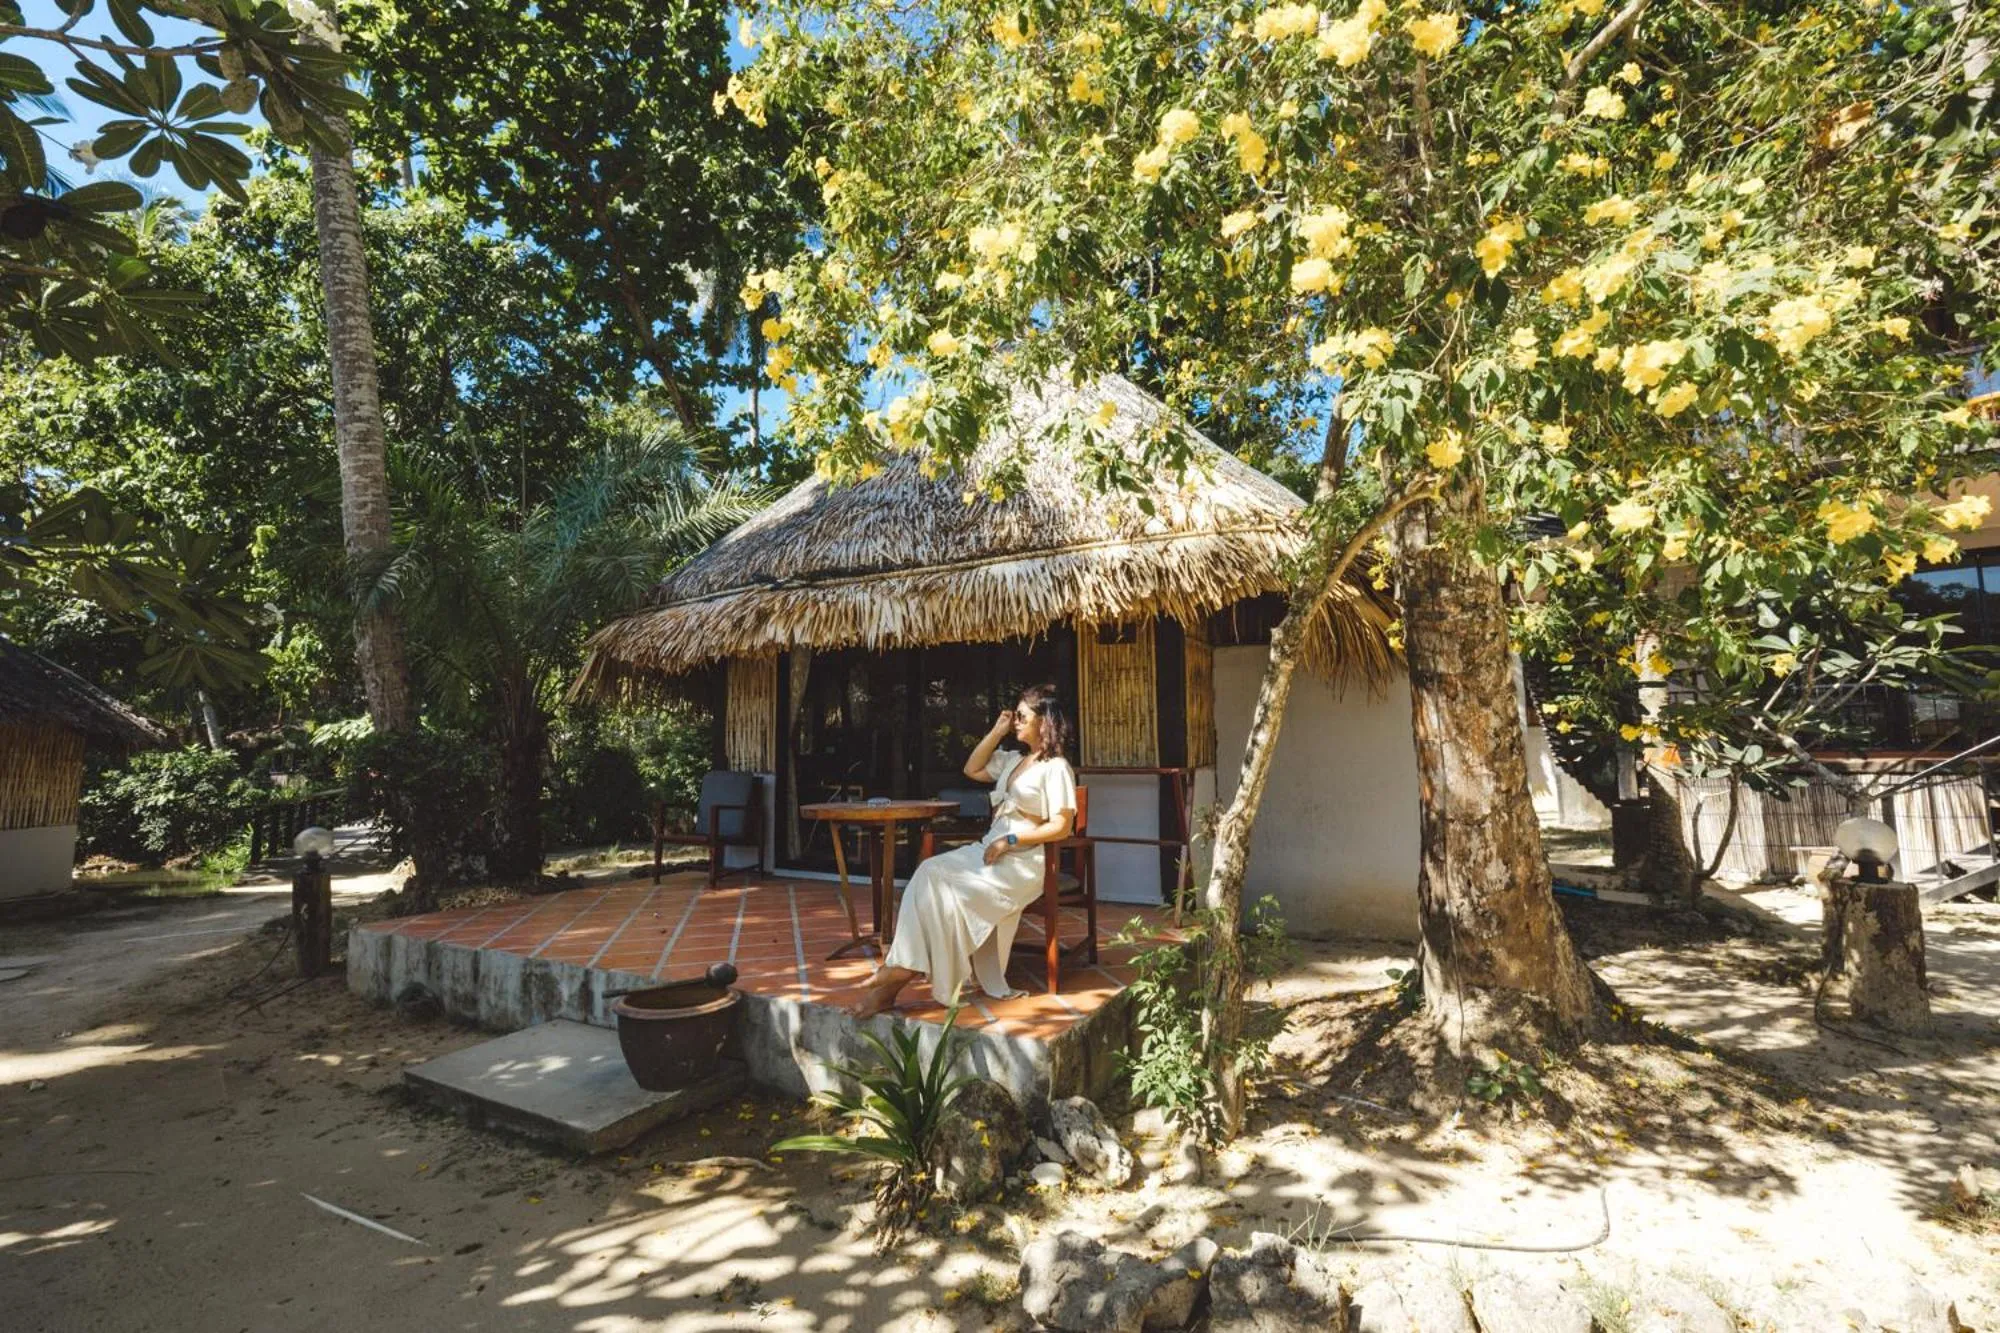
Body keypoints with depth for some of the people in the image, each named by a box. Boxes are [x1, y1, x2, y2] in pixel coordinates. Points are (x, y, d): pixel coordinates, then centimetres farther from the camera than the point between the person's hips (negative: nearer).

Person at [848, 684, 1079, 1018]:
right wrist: (997, 731, 16)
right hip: (988, 848, 8)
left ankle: (904, 971, -18)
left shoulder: (1056, 768, -6)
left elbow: (1061, 826, -12)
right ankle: (902, 966, -26)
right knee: (929, 873, -19)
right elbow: (972, 770, 25)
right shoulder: (1014, 760, 19)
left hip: (1022, 860, -8)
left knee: (941, 885, -24)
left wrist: (1011, 840, -16)